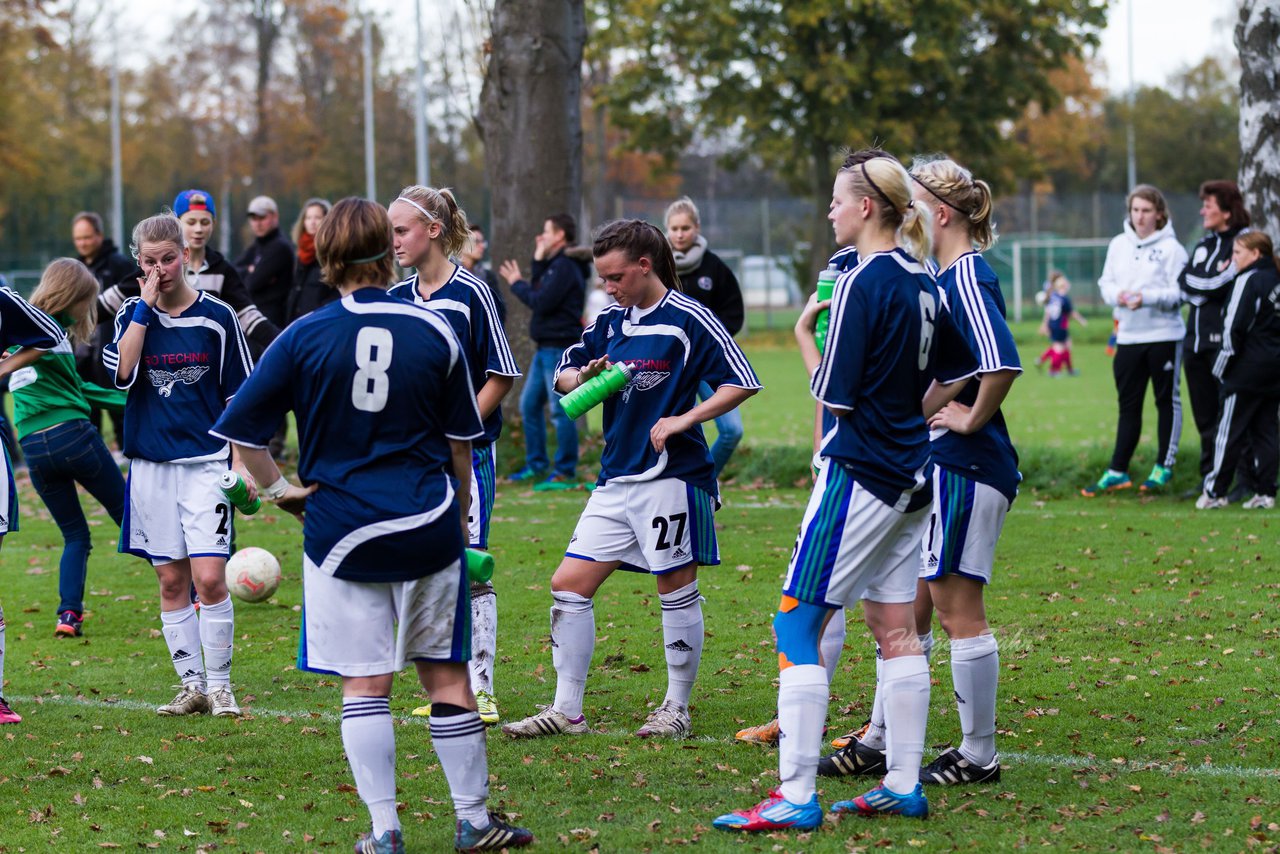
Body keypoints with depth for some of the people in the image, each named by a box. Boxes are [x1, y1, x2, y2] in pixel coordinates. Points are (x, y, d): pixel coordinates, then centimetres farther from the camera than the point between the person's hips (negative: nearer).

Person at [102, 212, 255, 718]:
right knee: (171, 582, 6)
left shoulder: (216, 317, 0)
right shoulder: (132, 314, 5)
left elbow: (238, 396, 4)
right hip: (151, 465, 3)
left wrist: (241, 463, -1)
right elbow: (122, 371, -14)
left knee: (209, 578, -11)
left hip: (205, 463, -3)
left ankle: (219, 686, 1)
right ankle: (192, 687, 14)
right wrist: (145, 305, -14)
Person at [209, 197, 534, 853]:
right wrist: (459, 520, 22)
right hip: (428, 528, 1)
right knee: (447, 677, 10)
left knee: (364, 684, 4)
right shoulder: (436, 333, 0)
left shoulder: (303, 337, -5)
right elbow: (460, 447, 9)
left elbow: (241, 432, -4)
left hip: (340, 531, -1)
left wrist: (278, 488, 8)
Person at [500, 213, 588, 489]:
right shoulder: (554, 265, 17)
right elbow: (540, 297, 12)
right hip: (546, 347, 11)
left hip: (560, 348, -11)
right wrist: (538, 262, 11)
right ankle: (536, 465, 22)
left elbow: (542, 302, -19)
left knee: (560, 409, -8)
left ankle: (565, 472, -4)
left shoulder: (565, 267, -14)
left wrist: (517, 284, -5)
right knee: (529, 404, 14)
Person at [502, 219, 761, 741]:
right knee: (569, 585, 1)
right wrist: (582, 377, -3)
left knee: (676, 591, 2)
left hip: (671, 476, -7)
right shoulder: (610, 322, 11)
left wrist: (683, 420, -16)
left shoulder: (688, 318, -8)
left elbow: (741, 382, -10)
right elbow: (563, 374, 20)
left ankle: (677, 709, 14)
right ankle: (566, 711, 7)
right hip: (616, 479, 7)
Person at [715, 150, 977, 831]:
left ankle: (796, 796, -11)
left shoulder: (863, 283, -16)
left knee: (796, 625, -6)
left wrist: (804, 332, -1)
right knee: (895, 630, 12)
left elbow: (833, 393, -15)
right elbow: (959, 370, 20)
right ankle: (904, 784, 15)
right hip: (909, 479, 9)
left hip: (858, 476, -9)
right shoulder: (920, 282, 9)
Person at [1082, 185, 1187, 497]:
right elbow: (1106, 283, 11)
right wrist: (1117, 295, -11)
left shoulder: (1171, 248, -7)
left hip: (1165, 336, -4)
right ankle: (1117, 472, 8)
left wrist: (1146, 298, -23)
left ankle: (1164, 468, 15)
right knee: (1128, 405, 7)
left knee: (1167, 401, 5)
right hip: (1128, 336, 4)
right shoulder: (1119, 245, 8)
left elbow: (1180, 293, -11)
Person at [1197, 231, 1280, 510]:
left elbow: (1235, 328, -16)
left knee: (1229, 431, -1)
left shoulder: (1249, 281, -12)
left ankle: (1215, 492, 2)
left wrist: (1222, 366, -7)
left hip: (1248, 370, -8)